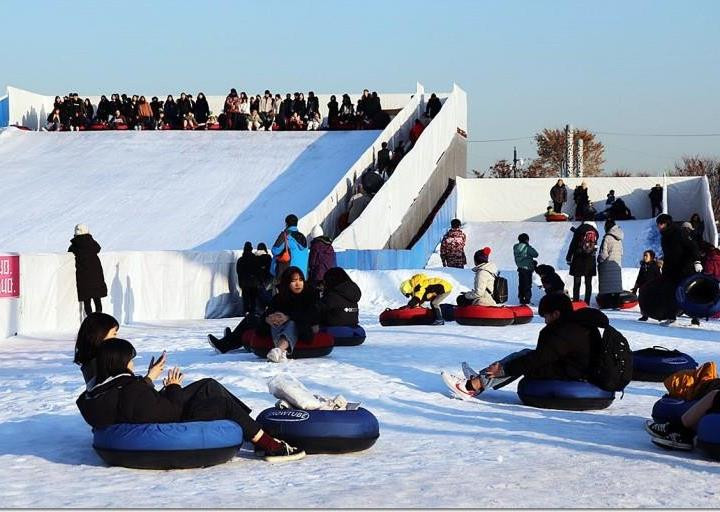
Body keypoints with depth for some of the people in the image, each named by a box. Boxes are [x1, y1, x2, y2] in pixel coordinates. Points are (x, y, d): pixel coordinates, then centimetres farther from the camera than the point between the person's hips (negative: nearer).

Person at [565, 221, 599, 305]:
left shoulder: (580, 230, -8)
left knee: (577, 283, -1)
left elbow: (573, 245, -8)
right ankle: (587, 303, 8)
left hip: (579, 260, -4)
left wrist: (568, 258, 0)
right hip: (590, 261, 4)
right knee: (588, 283, 8)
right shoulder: (595, 231, 4)